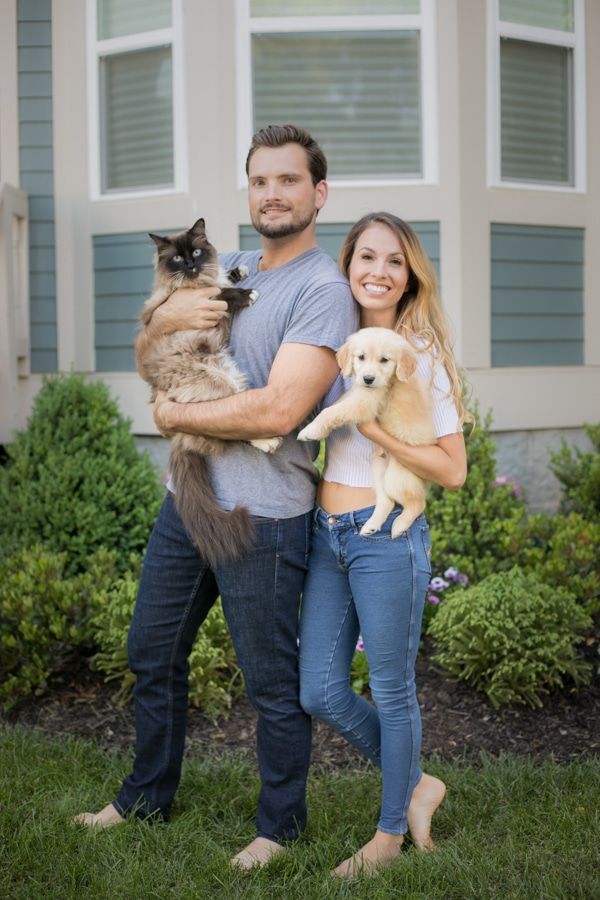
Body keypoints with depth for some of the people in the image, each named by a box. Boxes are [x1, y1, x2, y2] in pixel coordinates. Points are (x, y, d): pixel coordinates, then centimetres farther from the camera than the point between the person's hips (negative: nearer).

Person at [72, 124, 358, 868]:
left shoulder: (323, 290, -13)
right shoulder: (226, 271, 12)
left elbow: (279, 410, -24)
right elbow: (146, 360, 14)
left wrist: (174, 416, -11)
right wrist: (165, 317, -9)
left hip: (262, 516, -8)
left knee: (273, 683, 7)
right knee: (152, 655, 19)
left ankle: (280, 825, 27)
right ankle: (148, 797, 39)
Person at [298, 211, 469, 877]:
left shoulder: (421, 355, -8)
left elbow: (452, 470, -11)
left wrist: (372, 425, -18)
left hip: (388, 535, -6)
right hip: (326, 533, 7)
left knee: (391, 693, 8)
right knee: (320, 692, 10)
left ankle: (391, 832, 28)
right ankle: (416, 784, 32)